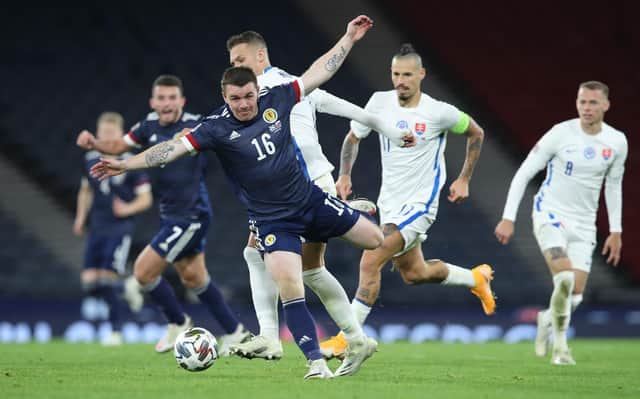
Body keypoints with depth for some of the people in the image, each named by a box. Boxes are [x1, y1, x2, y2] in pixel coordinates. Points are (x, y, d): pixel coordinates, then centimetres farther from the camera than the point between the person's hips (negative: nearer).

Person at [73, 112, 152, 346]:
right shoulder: (90, 160, 8)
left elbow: (146, 199, -3)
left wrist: (127, 209, -19)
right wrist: (80, 218, 16)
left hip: (120, 227, -5)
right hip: (97, 227, 5)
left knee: (108, 280, -13)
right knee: (90, 284, -4)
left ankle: (116, 331, 2)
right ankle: (127, 289, 25)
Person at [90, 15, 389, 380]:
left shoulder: (275, 101, -6)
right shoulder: (217, 128, -16)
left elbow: (318, 74, 5)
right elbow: (174, 148, -24)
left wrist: (348, 39, 8)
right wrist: (125, 164, -34)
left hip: (309, 199, 5)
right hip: (273, 220, -5)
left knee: (377, 239, 9)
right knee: (289, 288, -19)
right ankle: (317, 364, -16)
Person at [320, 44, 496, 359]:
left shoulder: (439, 112, -14)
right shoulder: (380, 102, -3)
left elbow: (476, 134, 4)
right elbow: (353, 137, 13)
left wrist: (464, 179, 3)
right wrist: (345, 174, 0)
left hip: (420, 203, -6)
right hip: (389, 201, 6)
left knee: (370, 262, -21)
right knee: (414, 274, 20)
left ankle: (346, 339, -17)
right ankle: (476, 279, 47)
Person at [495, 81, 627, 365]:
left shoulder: (617, 142, -1)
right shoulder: (561, 134, -13)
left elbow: (613, 186, 16)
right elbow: (524, 173, -8)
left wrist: (615, 231, 13)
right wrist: (508, 218, -13)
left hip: (584, 224, 4)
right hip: (550, 214, -4)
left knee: (575, 295, 0)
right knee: (565, 279, -26)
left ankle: (547, 320, 34)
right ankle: (560, 346, -9)